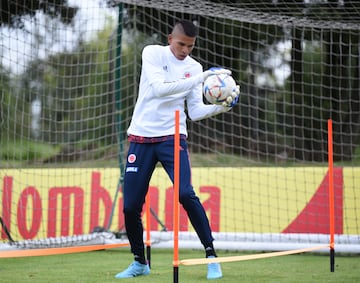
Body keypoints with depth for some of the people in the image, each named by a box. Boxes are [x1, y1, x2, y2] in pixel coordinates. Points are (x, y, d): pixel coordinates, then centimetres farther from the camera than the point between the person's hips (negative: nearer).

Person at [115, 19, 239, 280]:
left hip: (172, 137, 0)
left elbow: (196, 111, 0)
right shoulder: (153, 53, -4)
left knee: (185, 193, -21)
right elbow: (159, 88, -21)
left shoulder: (194, 67, 4)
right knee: (130, 205, -1)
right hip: (141, 137, 0)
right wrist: (201, 78, -26)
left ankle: (211, 255, -12)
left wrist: (221, 107, -18)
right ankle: (140, 262, 21)